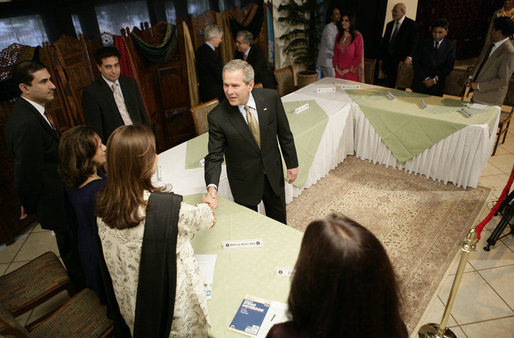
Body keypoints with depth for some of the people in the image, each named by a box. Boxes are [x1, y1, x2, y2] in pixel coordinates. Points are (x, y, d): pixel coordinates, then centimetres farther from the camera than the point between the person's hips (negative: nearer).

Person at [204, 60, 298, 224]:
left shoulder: (271, 97, -16)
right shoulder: (217, 117, -22)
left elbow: (284, 133, -3)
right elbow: (214, 156, -18)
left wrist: (292, 163, 3)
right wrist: (212, 186, -35)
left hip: (273, 173, 3)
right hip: (244, 182, -2)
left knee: (279, 221, 26)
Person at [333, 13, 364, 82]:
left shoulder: (358, 36, -5)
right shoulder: (339, 35, 10)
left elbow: (359, 56, -6)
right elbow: (335, 53, 12)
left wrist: (349, 69, -11)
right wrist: (336, 67, -1)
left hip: (352, 72, -4)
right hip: (339, 72, 4)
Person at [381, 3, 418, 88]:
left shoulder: (411, 24, -1)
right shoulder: (389, 24, 16)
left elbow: (414, 42, -6)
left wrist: (409, 57, -19)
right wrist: (382, 58, 12)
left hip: (402, 60, -5)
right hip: (388, 60, 5)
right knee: (389, 84, 3)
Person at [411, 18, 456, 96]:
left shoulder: (451, 46, 8)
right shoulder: (422, 44, 9)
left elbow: (449, 66, 2)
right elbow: (415, 62, 1)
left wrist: (435, 79, -11)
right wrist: (425, 78, -10)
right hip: (419, 84, 1)